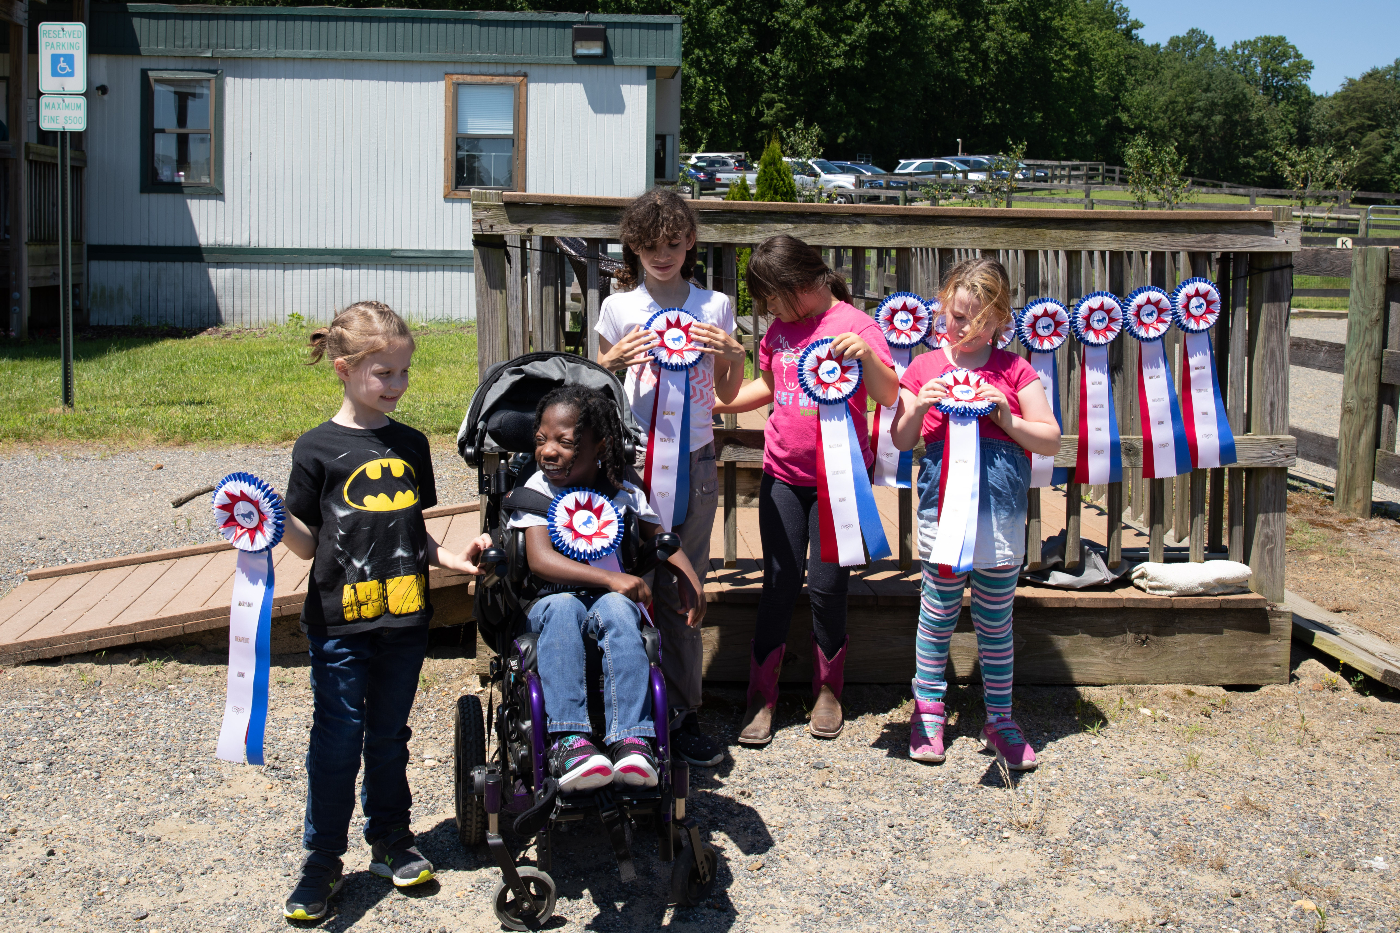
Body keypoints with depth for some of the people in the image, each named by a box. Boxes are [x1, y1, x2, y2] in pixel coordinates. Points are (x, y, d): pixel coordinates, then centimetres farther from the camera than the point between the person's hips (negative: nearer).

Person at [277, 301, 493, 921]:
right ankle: (322, 861, 15)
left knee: (389, 735, 15)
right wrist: (276, 521, -21)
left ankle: (390, 840, 31)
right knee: (337, 740, 2)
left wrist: (451, 559, 2)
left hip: (404, 619, 4)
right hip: (340, 621, -4)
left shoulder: (411, 445, 8)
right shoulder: (318, 449, -6)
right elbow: (308, 544, -3)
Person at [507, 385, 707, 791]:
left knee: (617, 608, -35)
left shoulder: (622, 492, 7)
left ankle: (629, 738, -44)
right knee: (562, 607, -37)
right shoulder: (538, 490, -2)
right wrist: (612, 578, -24)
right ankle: (568, 739, -45)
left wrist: (691, 583, -4)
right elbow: (540, 561, -15)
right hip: (552, 602, -1)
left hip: (610, 598, 1)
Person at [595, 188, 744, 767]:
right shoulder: (619, 307, 3)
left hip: (694, 460, 1)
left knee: (680, 592, 5)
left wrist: (732, 355, -5)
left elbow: (727, 394, 14)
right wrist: (612, 362, -9)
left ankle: (681, 715, 15)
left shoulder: (714, 306, 7)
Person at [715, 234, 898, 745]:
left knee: (826, 585, 1)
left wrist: (867, 355, -36)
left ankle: (828, 691, 21)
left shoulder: (855, 325, -10)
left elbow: (888, 396, -19)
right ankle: (761, 697, 13)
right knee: (779, 583, 4)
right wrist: (713, 404, 17)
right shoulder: (780, 329, 8)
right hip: (783, 473, 4)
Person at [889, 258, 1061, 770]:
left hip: (1001, 505, 0)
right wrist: (919, 407, -12)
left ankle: (999, 719, 20)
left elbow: (1051, 440, 5)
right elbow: (901, 440, 7)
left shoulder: (1014, 371, 5)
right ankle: (928, 711, 21)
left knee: (995, 619, 9)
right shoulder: (924, 367, 6)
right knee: (938, 612, 6)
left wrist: (1007, 420, -12)